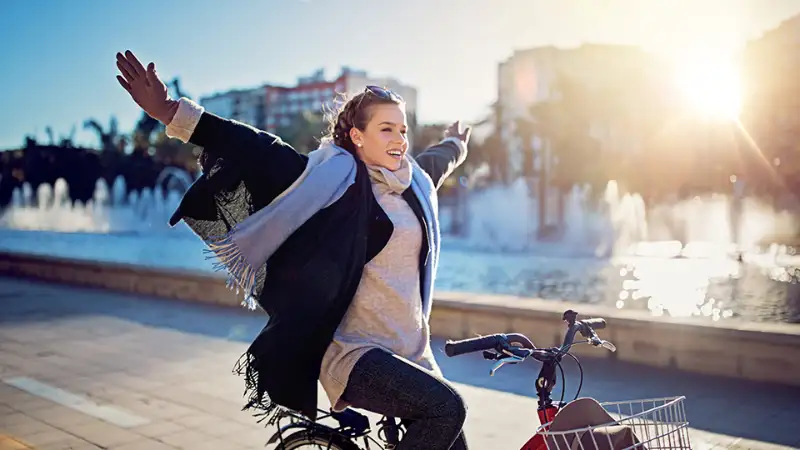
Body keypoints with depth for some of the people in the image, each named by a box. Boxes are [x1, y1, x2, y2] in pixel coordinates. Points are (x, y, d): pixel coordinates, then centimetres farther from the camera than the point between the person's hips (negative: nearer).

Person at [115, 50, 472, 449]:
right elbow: (258, 151, -14)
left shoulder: (414, 182, 11)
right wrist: (171, 113, -19)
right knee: (445, 408, -26)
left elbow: (435, 163, 34)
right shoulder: (334, 176, -8)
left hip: (412, 353, 8)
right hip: (354, 352, -7)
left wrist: (456, 144, 55)